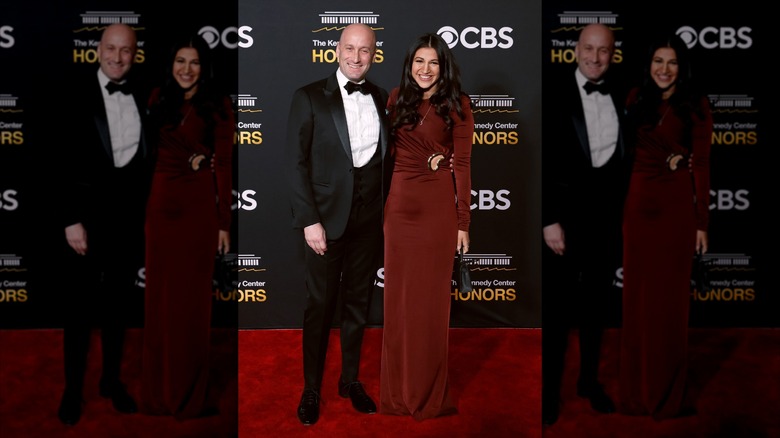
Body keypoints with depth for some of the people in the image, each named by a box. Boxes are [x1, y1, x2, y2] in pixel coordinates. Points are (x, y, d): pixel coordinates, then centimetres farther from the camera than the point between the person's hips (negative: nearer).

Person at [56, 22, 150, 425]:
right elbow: (62, 162, -9)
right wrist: (71, 220, -14)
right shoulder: (76, 94, -6)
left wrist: (147, 212, -2)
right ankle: (73, 388, 19)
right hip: (88, 210, -3)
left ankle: (111, 380, 28)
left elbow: (148, 156, 6)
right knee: (81, 305, 6)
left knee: (119, 301, 14)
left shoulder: (144, 97, 4)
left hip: (131, 210, 3)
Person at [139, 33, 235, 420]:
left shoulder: (218, 105, -2)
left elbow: (223, 164, -5)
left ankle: (190, 393, 12)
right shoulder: (159, 99, 9)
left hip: (199, 207, -3)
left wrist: (224, 222, -8)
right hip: (161, 203, 4)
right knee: (159, 296, 6)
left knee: (191, 298, 2)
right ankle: (158, 390, 16)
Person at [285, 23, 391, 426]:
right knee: (320, 307, 6)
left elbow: (387, 159, 10)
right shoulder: (309, 98, -5)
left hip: (370, 220, 4)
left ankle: (351, 380, 29)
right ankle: (311, 389, 20)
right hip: (327, 218, -3)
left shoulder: (383, 100, 6)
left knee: (358, 304, 14)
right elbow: (296, 163, -8)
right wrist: (309, 221, -13)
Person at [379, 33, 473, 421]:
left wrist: (463, 221, -9)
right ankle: (398, 391, 19)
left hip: (438, 208, -4)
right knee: (398, 297, 7)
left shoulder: (456, 105, -1)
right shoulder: (397, 98, 10)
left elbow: (463, 164, -5)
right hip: (399, 205, 4)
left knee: (431, 298, 2)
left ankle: (430, 394, 14)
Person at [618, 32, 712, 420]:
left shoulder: (695, 106, -1)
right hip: (638, 204, 3)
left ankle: (668, 392, 15)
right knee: (636, 296, 6)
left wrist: (702, 221, -7)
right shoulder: (637, 99, 8)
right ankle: (637, 389, 16)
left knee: (669, 299, 3)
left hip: (676, 208, -3)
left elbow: (701, 164, -4)